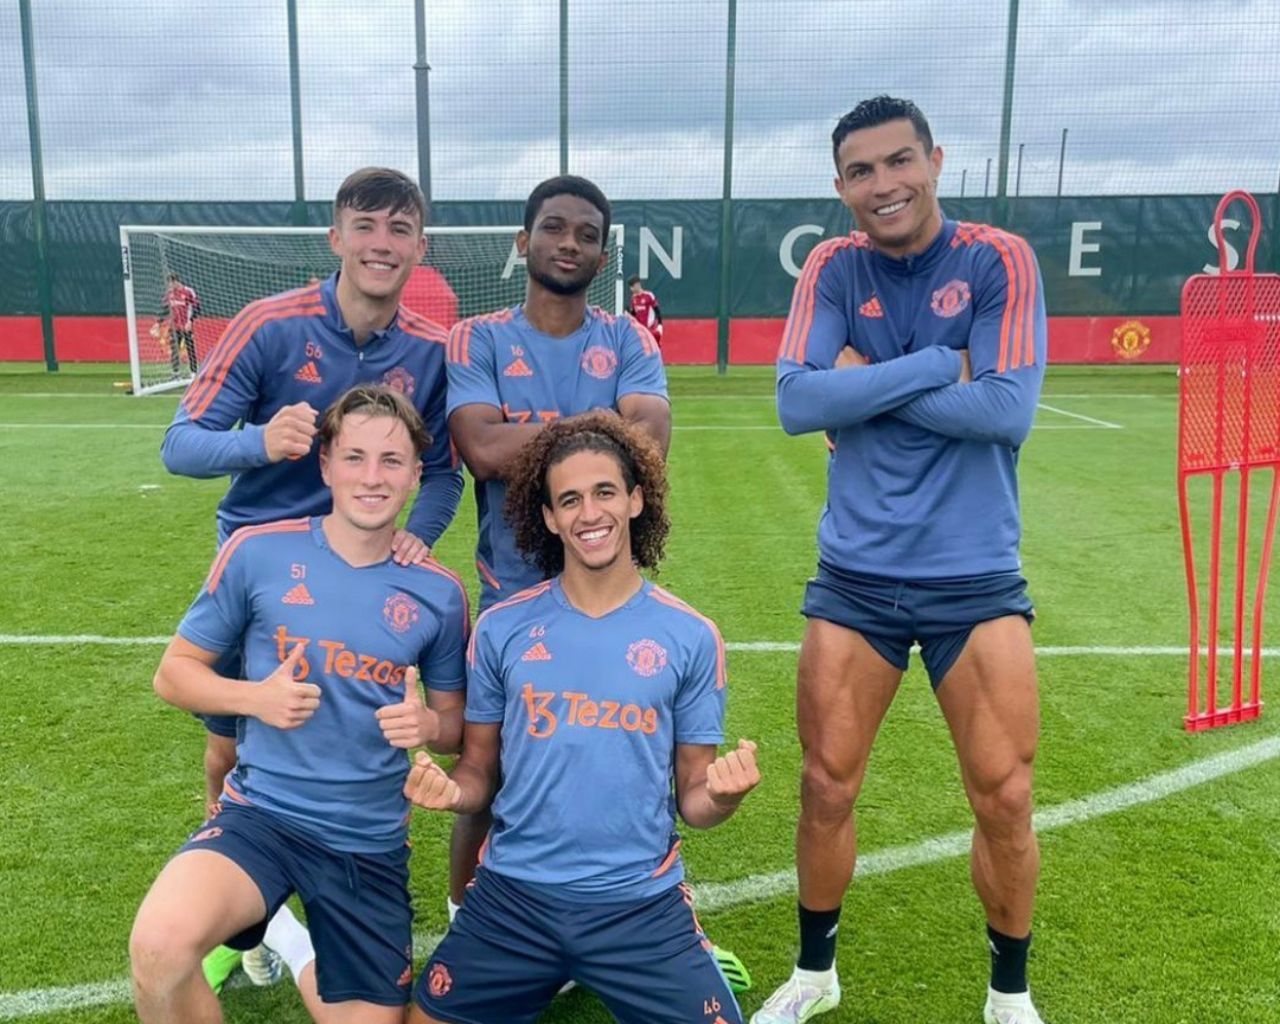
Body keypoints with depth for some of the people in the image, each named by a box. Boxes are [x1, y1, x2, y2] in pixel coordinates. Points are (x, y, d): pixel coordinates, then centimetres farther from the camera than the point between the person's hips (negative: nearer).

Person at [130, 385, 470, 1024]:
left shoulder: (438, 591, -2)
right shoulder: (258, 551, -6)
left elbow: (456, 724, 8)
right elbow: (175, 672, 3)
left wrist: (427, 723, -15)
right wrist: (255, 698, -16)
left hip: (371, 842, 2)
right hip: (263, 813, -2)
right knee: (159, 947, -30)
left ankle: (297, 950, 39)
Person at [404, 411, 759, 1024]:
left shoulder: (691, 637, -4)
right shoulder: (501, 628, -3)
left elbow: (692, 800, 2)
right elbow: (480, 774, 6)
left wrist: (720, 796, -19)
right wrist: (450, 790, -14)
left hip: (641, 904, -1)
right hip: (512, 896, 1)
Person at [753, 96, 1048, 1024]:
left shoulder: (999, 260, -4)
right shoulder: (832, 269, 1)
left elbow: (1009, 410, -17)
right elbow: (796, 402, -13)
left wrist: (866, 383, -14)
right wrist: (935, 367, -16)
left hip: (977, 577, -1)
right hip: (856, 575, 2)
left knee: (1006, 800, 5)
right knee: (827, 790, 8)